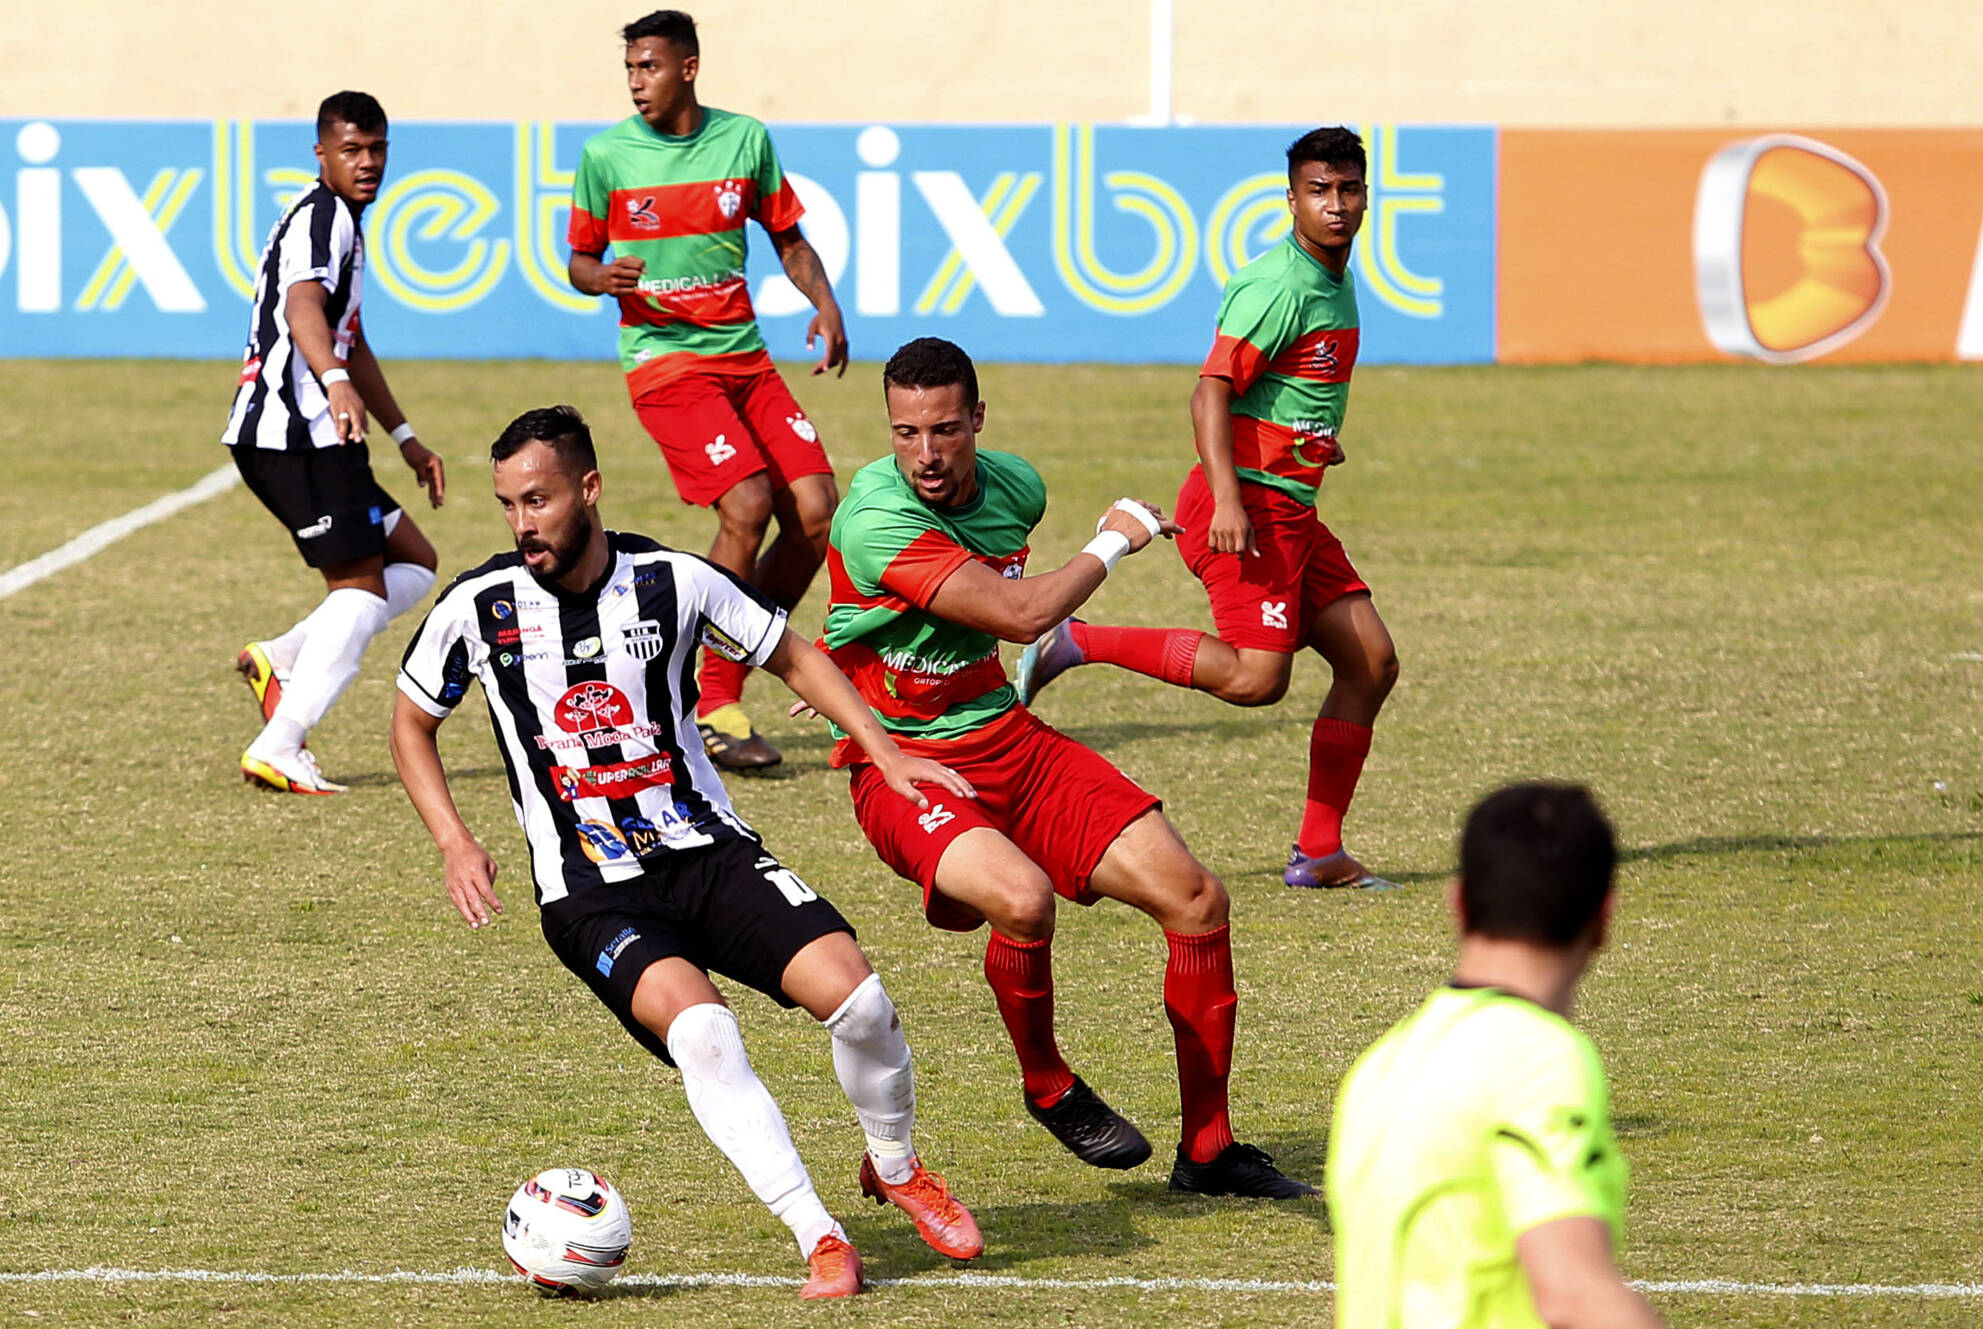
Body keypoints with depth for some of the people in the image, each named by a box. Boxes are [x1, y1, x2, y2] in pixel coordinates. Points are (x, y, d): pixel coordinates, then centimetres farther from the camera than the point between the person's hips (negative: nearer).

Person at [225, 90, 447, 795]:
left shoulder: (343, 222, 24)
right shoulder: (322, 216, -10)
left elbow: (352, 344, 36)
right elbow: (303, 307, -30)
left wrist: (405, 437, 40)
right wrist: (335, 382, -48)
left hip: (271, 435, 10)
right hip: (298, 432, -10)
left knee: (412, 563, 14)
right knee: (360, 589, -12)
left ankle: (280, 658, 0)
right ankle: (277, 751, -20)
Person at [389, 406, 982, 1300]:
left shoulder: (673, 583, -4)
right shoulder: (479, 605, -5)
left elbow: (791, 657, 13)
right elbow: (412, 724, 12)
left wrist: (886, 755, 5)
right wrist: (454, 842, -1)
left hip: (707, 851, 2)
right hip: (589, 892, -2)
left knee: (855, 998, -18)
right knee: (699, 1028, -31)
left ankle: (895, 1168, 14)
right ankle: (821, 1241, -23)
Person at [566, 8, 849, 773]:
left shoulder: (744, 140, 4)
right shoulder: (605, 156, -3)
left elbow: (788, 239, 14)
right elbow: (579, 259, 6)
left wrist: (825, 306, -2)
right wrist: (603, 278, -17)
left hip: (745, 357, 5)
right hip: (664, 359, -5)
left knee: (816, 511, -6)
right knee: (746, 507, -21)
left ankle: (728, 668, 11)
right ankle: (711, 710, -12)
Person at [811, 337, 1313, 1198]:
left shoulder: (1014, 487, 1)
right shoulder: (874, 520, -24)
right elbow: (1021, 613, -26)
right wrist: (1114, 543, -12)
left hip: (1009, 740, 7)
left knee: (1194, 897, -3)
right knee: (1023, 898, -35)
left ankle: (1207, 1150, 12)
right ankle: (1047, 1089, -3)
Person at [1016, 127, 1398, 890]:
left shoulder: (1337, 282, 14)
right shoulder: (1279, 286, -16)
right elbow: (1211, 390, -23)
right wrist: (1227, 501, -31)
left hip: (1291, 508, 10)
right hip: (1249, 504, -10)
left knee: (1371, 661, 4)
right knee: (1256, 675, -22)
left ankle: (1318, 853, 8)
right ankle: (1075, 644, -10)